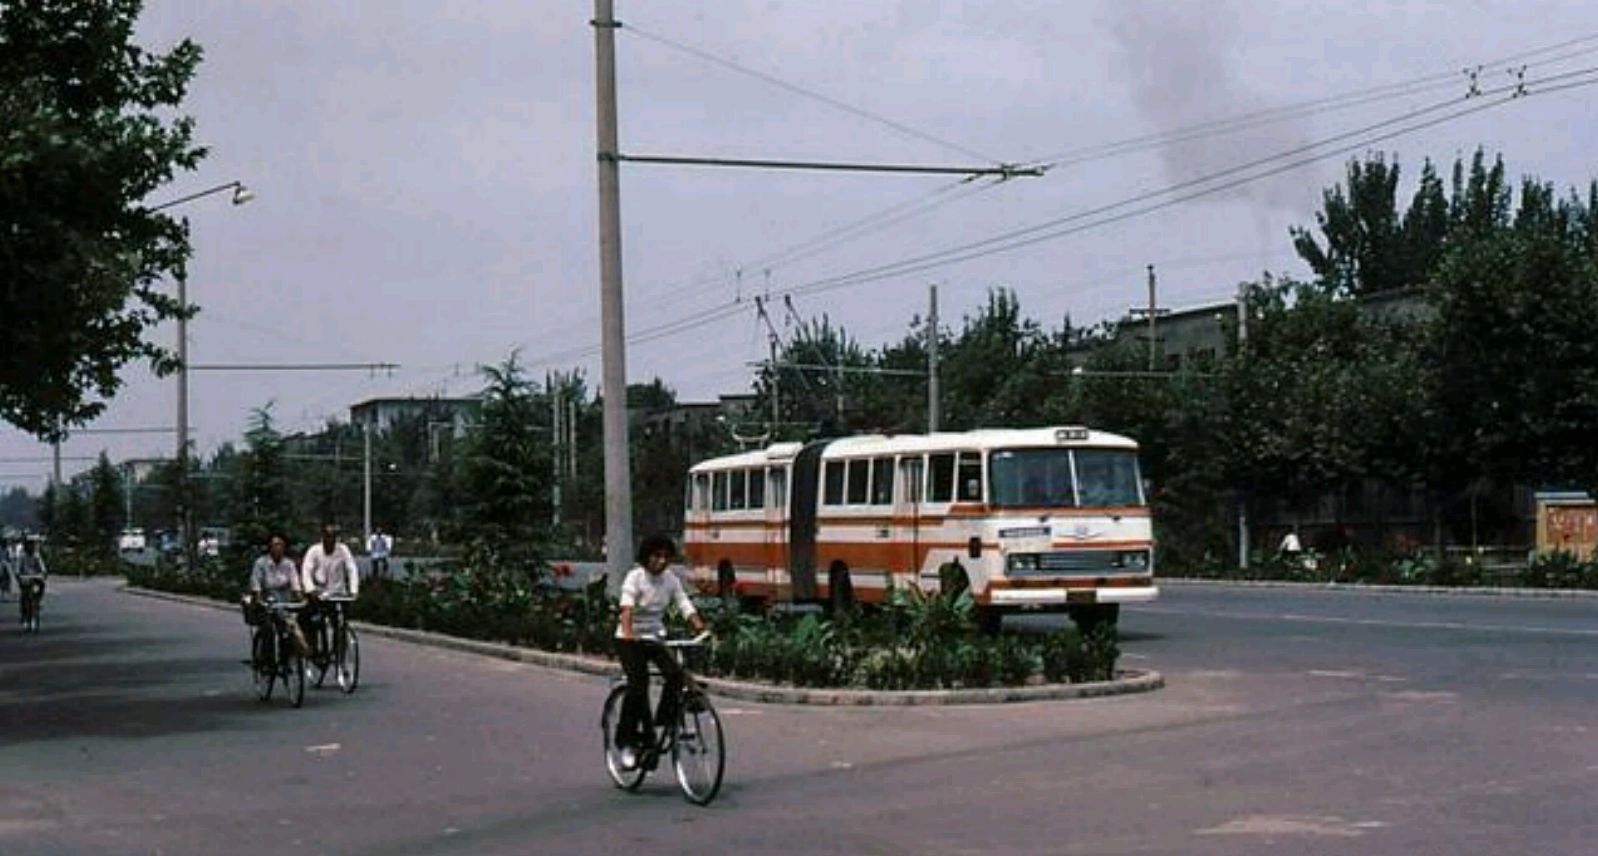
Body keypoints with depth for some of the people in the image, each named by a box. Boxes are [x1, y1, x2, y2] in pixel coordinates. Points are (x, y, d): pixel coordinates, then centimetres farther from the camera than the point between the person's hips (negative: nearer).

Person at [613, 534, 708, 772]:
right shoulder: (635, 577, -12)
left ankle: (664, 722, -3)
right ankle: (626, 741, -4)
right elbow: (627, 606, -29)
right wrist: (627, 632, -47)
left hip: (655, 638, 4)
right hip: (630, 639, -4)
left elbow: (686, 607, -8)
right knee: (638, 684, -18)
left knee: (675, 673, -19)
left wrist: (702, 629, -25)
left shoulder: (671, 580, 2)